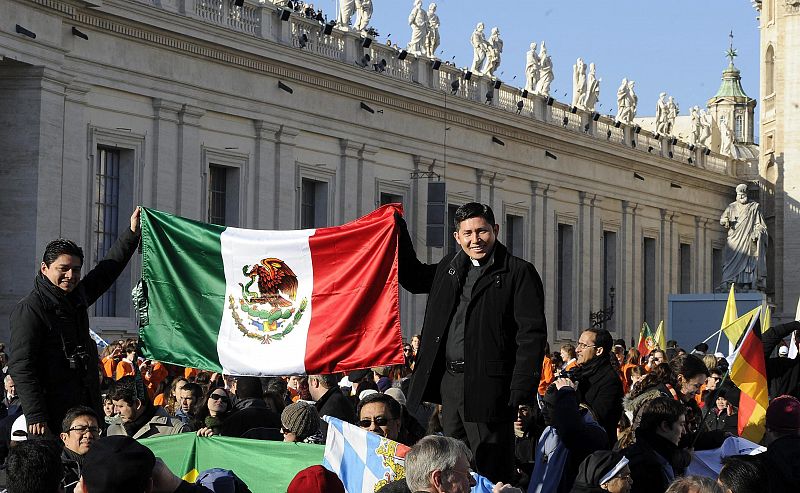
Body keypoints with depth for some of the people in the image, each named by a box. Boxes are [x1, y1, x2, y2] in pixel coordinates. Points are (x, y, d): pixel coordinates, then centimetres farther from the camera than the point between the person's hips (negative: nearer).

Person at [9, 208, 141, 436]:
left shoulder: (76, 297, 12)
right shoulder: (29, 310, -11)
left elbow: (107, 270, 28)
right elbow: (21, 368, -17)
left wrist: (132, 232, 27)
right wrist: (36, 417, -23)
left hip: (88, 410, 8)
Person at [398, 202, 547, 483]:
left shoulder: (519, 273, -6)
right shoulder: (449, 268, 13)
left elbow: (532, 335, -11)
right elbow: (413, 278, 32)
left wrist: (521, 394, -18)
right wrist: (398, 232, 20)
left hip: (488, 386, -7)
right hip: (448, 381, 7)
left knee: (491, 471, -4)